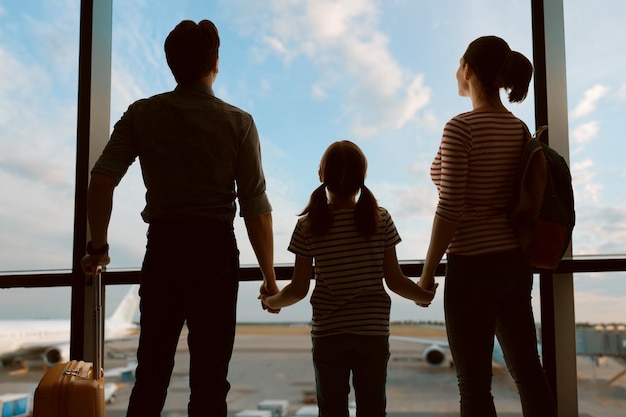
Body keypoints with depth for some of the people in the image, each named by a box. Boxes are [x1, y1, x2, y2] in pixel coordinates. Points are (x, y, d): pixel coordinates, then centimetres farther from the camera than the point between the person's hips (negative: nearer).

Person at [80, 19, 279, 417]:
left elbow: (100, 182, -5)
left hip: (163, 246, 2)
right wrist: (269, 276, 2)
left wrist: (98, 246, 7)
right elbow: (256, 208, -6)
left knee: (151, 370, 14)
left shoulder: (142, 114, 3)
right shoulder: (238, 122, -3)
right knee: (209, 377, 7)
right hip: (215, 249, -2)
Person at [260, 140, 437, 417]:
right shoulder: (380, 220, -7)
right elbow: (395, 281, -5)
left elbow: (298, 290, -6)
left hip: (327, 334, 0)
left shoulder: (307, 226, -8)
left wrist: (272, 302, 15)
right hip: (373, 331, 1)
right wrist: (424, 296, 14)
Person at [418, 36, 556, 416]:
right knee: (528, 370, 15)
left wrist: (427, 273, -9)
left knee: (474, 384, 2)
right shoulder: (520, 129, 7)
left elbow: (450, 210, -17)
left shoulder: (461, 128, -15)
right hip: (516, 260, 8)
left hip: (474, 264, -7)